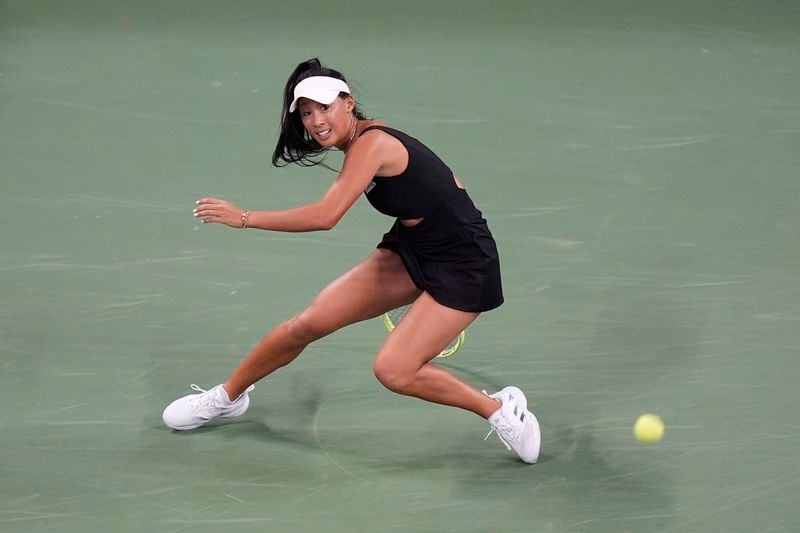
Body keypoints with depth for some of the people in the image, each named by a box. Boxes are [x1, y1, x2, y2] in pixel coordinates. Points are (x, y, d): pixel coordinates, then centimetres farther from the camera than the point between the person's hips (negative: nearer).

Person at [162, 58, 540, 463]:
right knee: (308, 324, 2)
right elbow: (437, 180, 15)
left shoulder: (370, 143, -23)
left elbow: (325, 217, -33)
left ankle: (500, 410, -1)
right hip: (410, 252, 9)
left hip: (461, 267, -9)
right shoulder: (366, 141, 4)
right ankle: (228, 397, 23)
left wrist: (243, 217, -27)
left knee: (393, 371, -22)